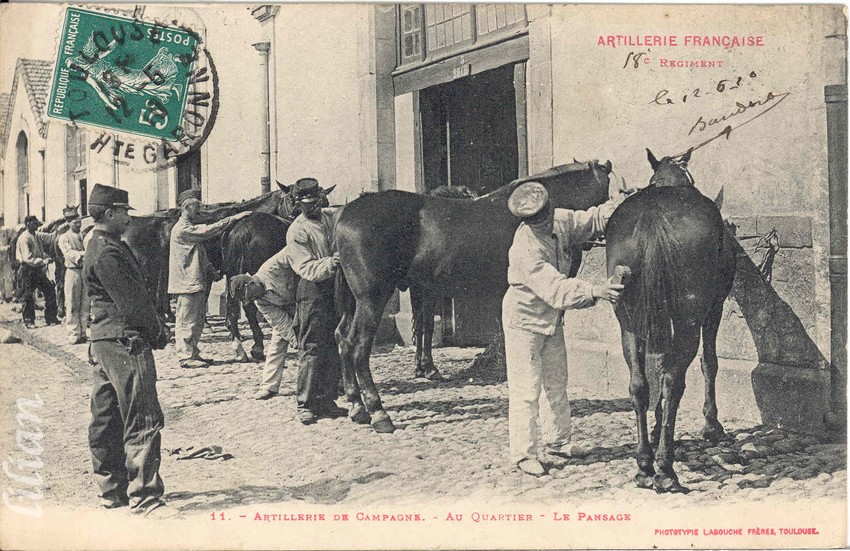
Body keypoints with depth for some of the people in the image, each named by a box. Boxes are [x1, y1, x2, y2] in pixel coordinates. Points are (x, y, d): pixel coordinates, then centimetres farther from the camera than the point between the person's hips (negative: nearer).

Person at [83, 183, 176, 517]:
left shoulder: (99, 247, 18)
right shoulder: (108, 252, -16)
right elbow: (132, 302, -18)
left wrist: (156, 328, 10)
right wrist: (159, 332, -5)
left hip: (104, 342, 11)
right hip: (126, 343, -11)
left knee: (106, 421, 14)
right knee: (143, 423, -8)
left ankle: (112, 490, 24)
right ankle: (143, 497, -6)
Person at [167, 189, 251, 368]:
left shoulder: (191, 228, 18)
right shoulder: (182, 229, -14)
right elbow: (208, 231, -20)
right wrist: (233, 218, -17)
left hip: (197, 282, 10)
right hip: (187, 283, -10)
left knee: (198, 321, 13)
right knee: (187, 321, -5)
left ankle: (193, 353, 20)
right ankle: (186, 357, -1)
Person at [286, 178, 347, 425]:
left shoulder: (332, 218, 11)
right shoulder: (296, 232, -8)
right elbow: (306, 268, -16)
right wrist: (330, 263, -32)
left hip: (337, 288, 6)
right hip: (313, 293, -6)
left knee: (334, 349, 9)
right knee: (312, 350, -5)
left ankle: (327, 400, 18)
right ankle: (305, 404, 1)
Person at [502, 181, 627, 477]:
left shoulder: (560, 221, -9)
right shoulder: (526, 250, -32)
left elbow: (591, 220, 5)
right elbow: (556, 289, -38)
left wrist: (618, 205, -12)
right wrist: (593, 291, -46)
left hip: (552, 319, 8)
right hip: (524, 322, -8)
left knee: (557, 385, 19)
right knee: (525, 391, -4)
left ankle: (561, 442, 33)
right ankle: (524, 455, 6)